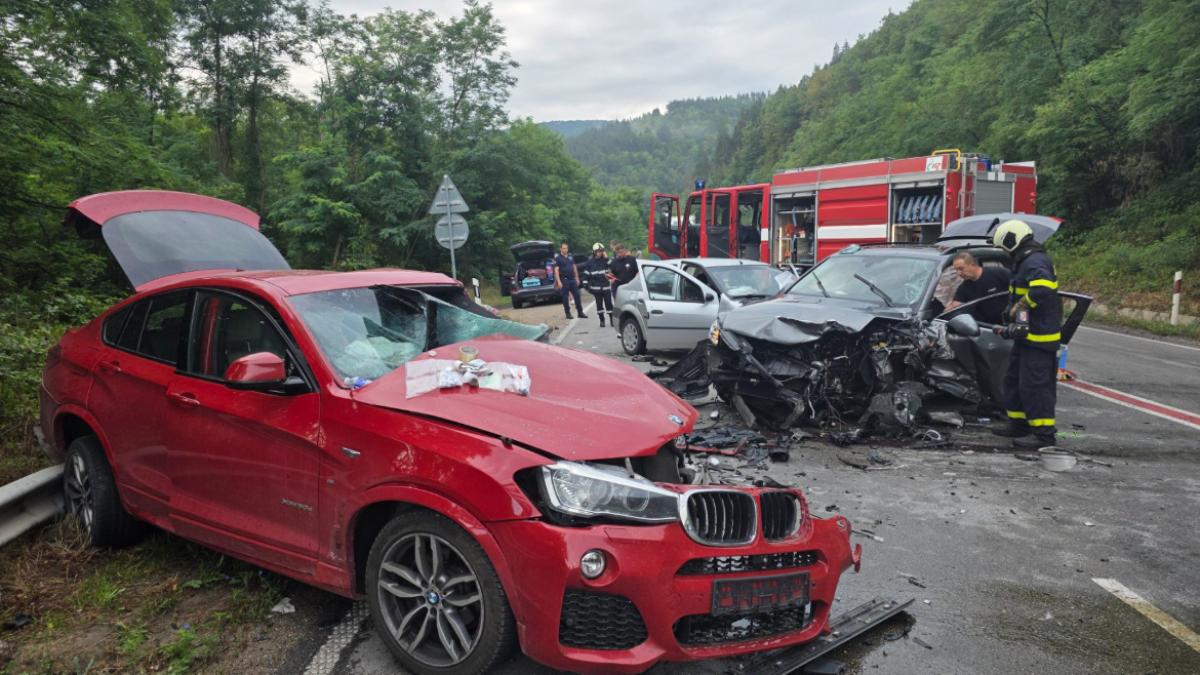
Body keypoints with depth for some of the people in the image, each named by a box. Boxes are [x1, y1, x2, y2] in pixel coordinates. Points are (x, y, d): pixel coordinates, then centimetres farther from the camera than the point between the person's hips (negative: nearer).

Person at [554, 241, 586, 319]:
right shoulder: (558, 258, -5)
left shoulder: (571, 256, 12)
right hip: (564, 280, -5)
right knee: (565, 297, 1)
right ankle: (568, 313, 9)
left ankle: (580, 313, 10)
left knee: (577, 296, 4)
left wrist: (577, 278, 13)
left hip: (572, 279, 5)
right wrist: (558, 281, -17)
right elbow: (556, 270, -10)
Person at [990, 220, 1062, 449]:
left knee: (1035, 385, -8)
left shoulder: (1035, 261, -16)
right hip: (1027, 335, 11)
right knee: (1015, 380, 18)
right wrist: (1013, 325, 19)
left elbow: (1042, 289, -34)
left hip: (1039, 337, -11)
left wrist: (1018, 308, -20)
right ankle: (1019, 424, 28)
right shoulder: (1025, 262, 18)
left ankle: (1044, 433, -3)